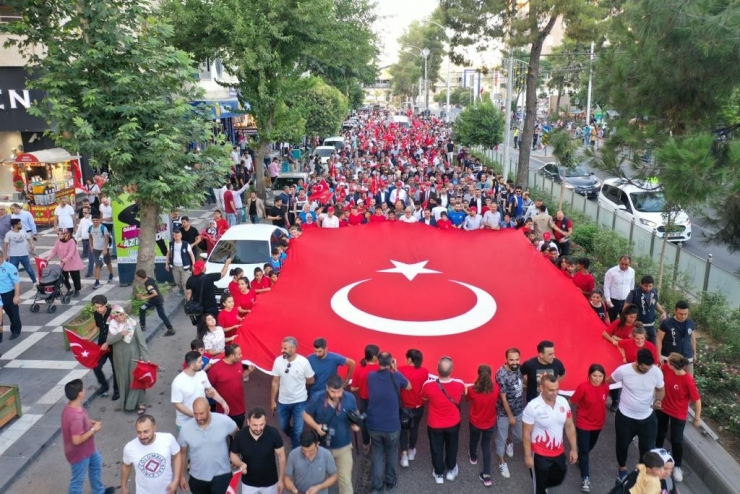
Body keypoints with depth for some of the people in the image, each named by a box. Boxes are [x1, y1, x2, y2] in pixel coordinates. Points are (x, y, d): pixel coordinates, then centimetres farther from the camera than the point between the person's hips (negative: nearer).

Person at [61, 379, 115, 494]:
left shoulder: (73, 406, -9)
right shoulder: (76, 416, -39)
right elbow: (77, 440, -35)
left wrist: (90, 422, -2)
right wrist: (93, 429, -24)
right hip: (79, 453, -10)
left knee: (96, 462, 30)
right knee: (78, 480, 12)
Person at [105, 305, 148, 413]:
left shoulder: (132, 324, -13)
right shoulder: (112, 326, -4)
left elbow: (141, 341, -12)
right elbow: (109, 340, -16)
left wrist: (146, 357, -15)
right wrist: (120, 334, -32)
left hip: (133, 356, -3)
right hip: (119, 357, 3)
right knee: (123, 379, 14)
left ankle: (140, 403, 11)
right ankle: (127, 401, 32)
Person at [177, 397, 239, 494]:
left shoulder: (224, 421, -21)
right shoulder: (185, 429, -17)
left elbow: (237, 435, 0)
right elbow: (182, 453, 0)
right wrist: (181, 476, 4)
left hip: (221, 475, -2)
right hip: (197, 478, 2)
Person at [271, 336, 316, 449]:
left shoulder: (303, 362, -20)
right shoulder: (278, 361, -14)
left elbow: (311, 381, -5)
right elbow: (275, 382, -3)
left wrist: (299, 381, 2)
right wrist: (272, 401, 2)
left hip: (300, 402, -3)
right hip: (283, 402, 3)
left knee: (298, 431, 3)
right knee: (283, 427, 21)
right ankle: (295, 439, 51)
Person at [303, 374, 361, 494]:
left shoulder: (350, 398, -20)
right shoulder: (317, 398, -23)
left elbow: (355, 414, 1)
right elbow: (306, 414, -7)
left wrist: (355, 424, -20)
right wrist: (316, 426, -24)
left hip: (343, 446, 0)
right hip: (322, 446, 1)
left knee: (345, 479, 5)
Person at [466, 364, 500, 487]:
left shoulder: (472, 389, -26)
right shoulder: (496, 387, -22)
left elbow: (468, 399, -3)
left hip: (475, 422, 0)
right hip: (490, 423, 0)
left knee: (474, 440, 29)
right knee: (486, 444, 20)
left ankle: (473, 457, 59)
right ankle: (486, 475, 15)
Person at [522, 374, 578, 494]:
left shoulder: (563, 402, -10)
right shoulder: (532, 407, -25)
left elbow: (569, 426, 2)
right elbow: (526, 433, -15)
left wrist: (574, 449, 4)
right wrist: (528, 456, -12)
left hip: (559, 452, 5)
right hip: (540, 454, -5)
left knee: (558, 479, 25)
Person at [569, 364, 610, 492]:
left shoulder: (605, 387, -11)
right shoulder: (583, 387, -27)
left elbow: (603, 402, 8)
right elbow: (572, 402, -16)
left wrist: (600, 413, 10)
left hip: (598, 423, 5)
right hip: (583, 424, -5)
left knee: (590, 446, 25)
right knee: (584, 449, 0)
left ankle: (581, 459, 53)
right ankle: (585, 478, 10)